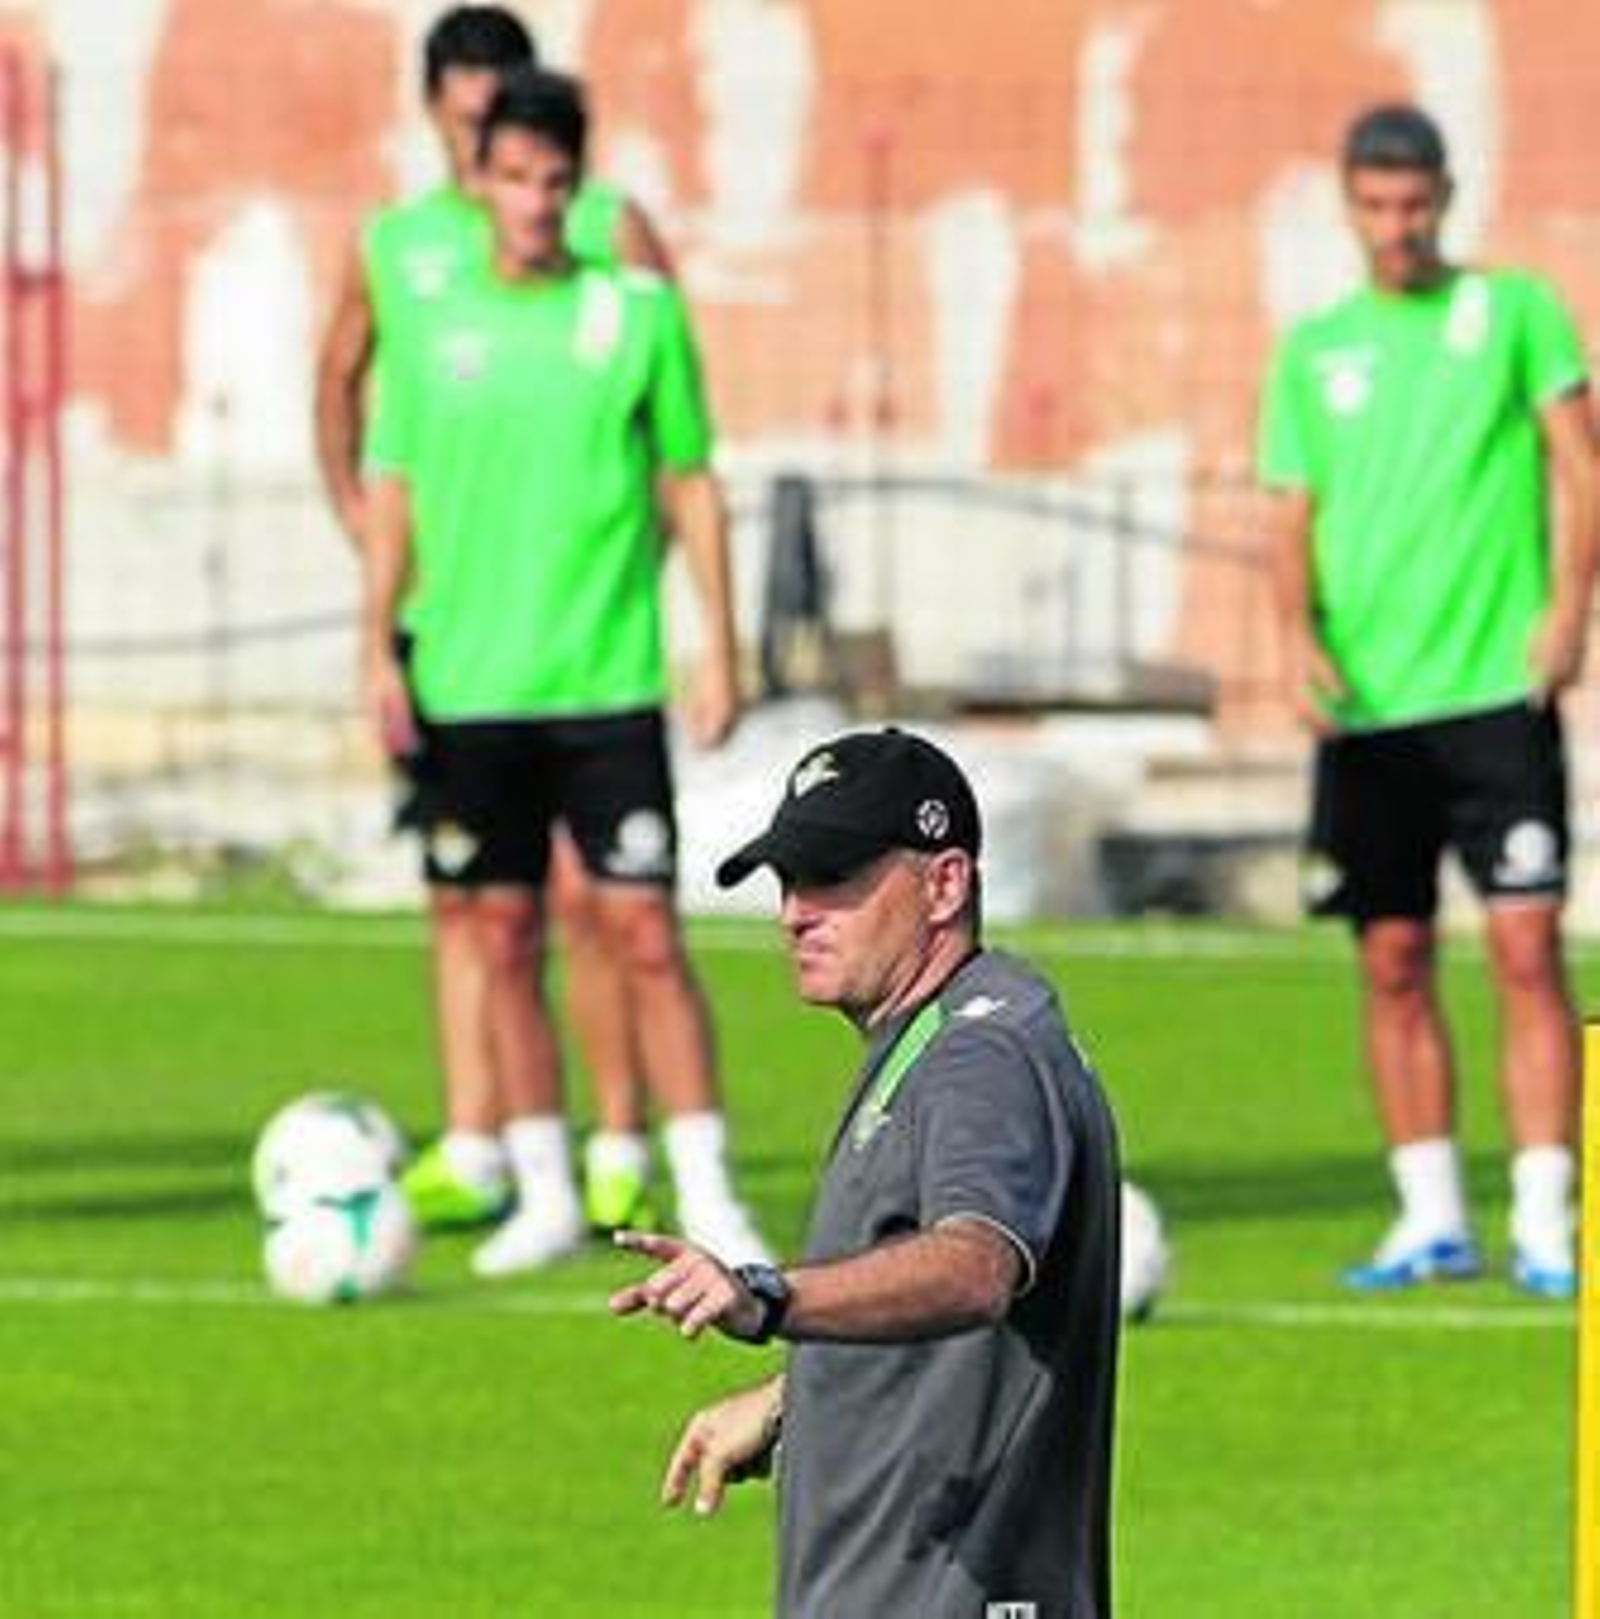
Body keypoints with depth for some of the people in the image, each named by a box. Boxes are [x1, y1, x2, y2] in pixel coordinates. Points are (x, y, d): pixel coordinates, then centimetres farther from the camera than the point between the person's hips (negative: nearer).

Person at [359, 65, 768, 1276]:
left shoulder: (638, 315, 1)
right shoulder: (436, 330, 6)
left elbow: (692, 486, 5)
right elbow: (391, 494, 10)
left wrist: (720, 645, 0)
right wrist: (379, 648, 1)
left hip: (606, 678, -2)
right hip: (469, 682, 2)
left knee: (644, 932, -7)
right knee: (503, 939, 5)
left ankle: (708, 1197, -5)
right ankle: (545, 1197, 13)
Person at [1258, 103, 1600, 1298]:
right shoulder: (1315, 350, 13)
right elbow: (1294, 514, 11)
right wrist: (1299, 632, -7)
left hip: (1497, 684, -3)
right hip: (1366, 701, 3)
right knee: (1393, 962, 6)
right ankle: (1433, 1220, 14)